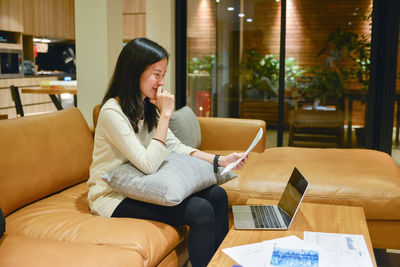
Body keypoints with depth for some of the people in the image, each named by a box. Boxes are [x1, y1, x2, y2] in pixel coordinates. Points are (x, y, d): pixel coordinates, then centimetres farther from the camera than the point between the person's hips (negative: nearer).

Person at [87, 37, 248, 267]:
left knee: (217, 195, -8)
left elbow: (175, 147, 8)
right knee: (200, 210, -24)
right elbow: (149, 165, -25)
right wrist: (166, 114, -22)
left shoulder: (147, 108, 7)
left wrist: (220, 160, -4)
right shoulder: (112, 112, -20)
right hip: (113, 197, -8)